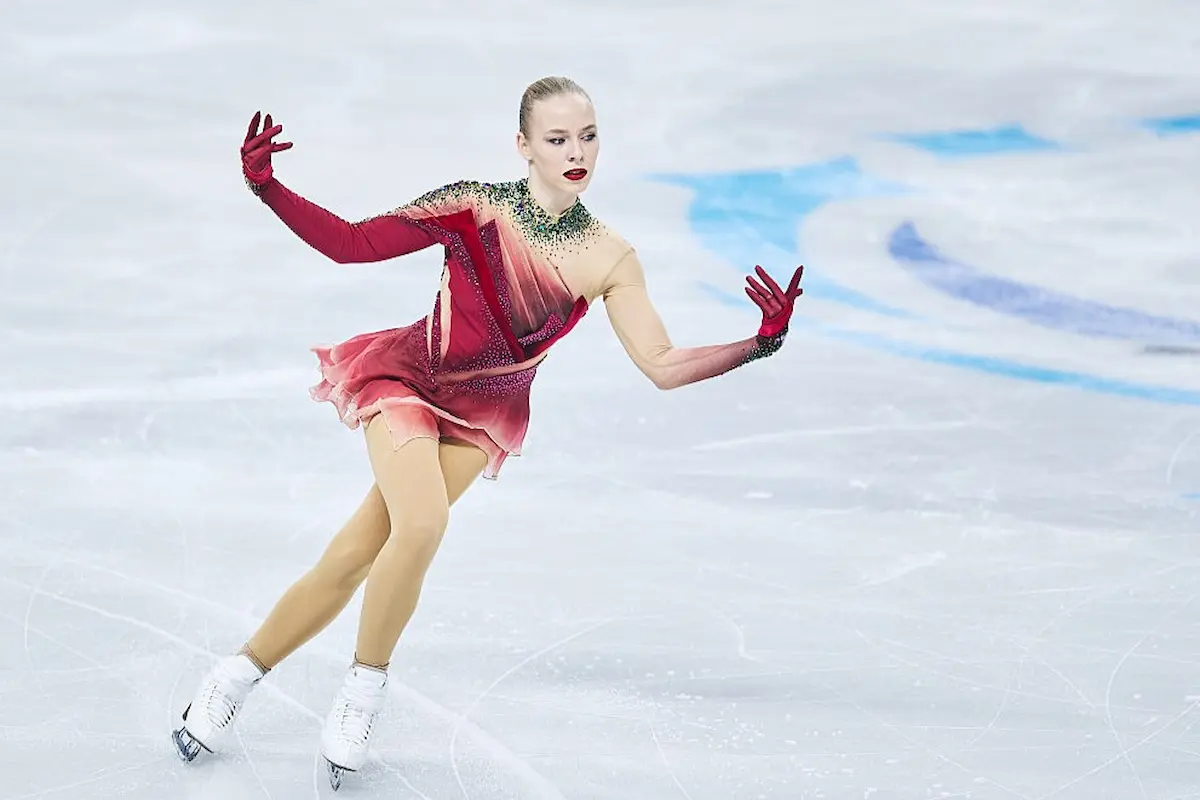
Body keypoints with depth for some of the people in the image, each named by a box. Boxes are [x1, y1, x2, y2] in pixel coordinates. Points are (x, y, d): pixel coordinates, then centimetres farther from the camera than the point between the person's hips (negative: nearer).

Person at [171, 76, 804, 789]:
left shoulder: (609, 260, -9)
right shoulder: (475, 208, -15)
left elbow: (664, 366, -8)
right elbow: (350, 244, -12)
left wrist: (761, 342, -20)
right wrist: (268, 187, -24)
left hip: (482, 418, 2)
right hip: (405, 378, -2)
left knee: (352, 560, -9)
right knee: (421, 524, -25)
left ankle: (244, 674, 13)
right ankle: (366, 683, 1)